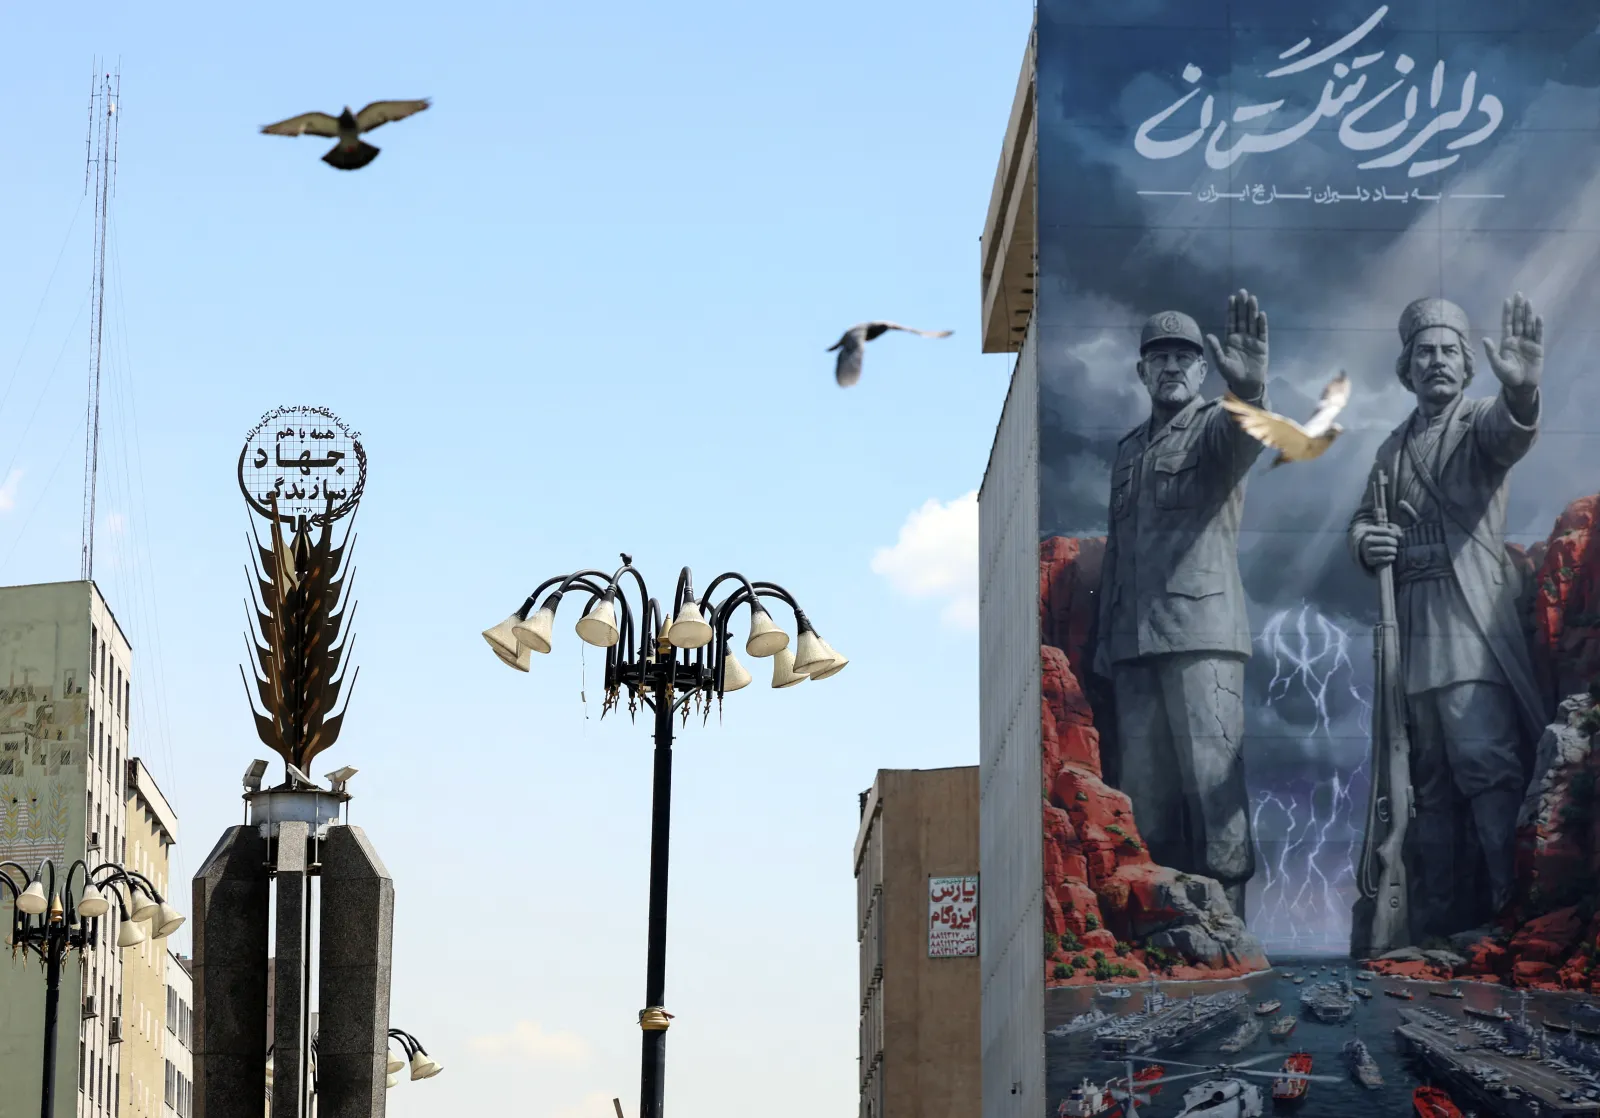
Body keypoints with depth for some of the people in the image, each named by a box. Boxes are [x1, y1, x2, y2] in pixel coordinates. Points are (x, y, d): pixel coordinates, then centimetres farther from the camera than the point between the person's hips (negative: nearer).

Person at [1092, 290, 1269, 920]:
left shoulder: (1214, 427, 5)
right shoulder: (1129, 449, 23)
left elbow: (1246, 438, -21)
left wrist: (1249, 392, -44)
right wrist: (1105, 643, 18)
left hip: (1202, 635, -6)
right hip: (1135, 643, 6)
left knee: (1213, 785, -11)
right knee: (1143, 794, 3)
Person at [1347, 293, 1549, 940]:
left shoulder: (1481, 422, 3)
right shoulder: (1395, 448, 21)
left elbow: (1512, 432, -20)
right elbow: (1363, 521, 25)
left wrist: (1521, 390, -45)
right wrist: (1366, 542, -2)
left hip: (1470, 626, -6)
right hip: (1411, 634, 6)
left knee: (1486, 765, -17)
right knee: (1430, 783, 6)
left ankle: (1516, 907, -21)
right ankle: (1437, 922, 8)